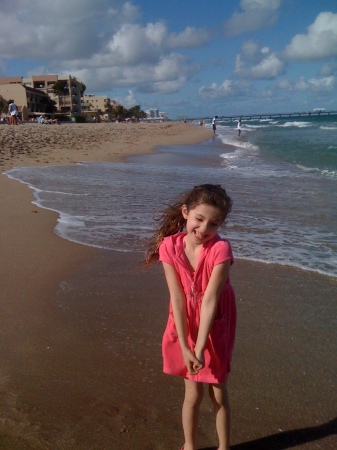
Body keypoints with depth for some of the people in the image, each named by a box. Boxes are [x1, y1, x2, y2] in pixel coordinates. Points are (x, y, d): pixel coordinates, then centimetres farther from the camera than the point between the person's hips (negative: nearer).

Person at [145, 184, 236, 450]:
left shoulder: (220, 248, -25)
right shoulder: (170, 246, -18)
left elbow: (210, 300, -26)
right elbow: (178, 299, -18)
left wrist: (200, 349, -24)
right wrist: (185, 347, -18)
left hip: (216, 327, -1)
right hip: (186, 326, 1)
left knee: (219, 393, 14)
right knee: (193, 393, 12)